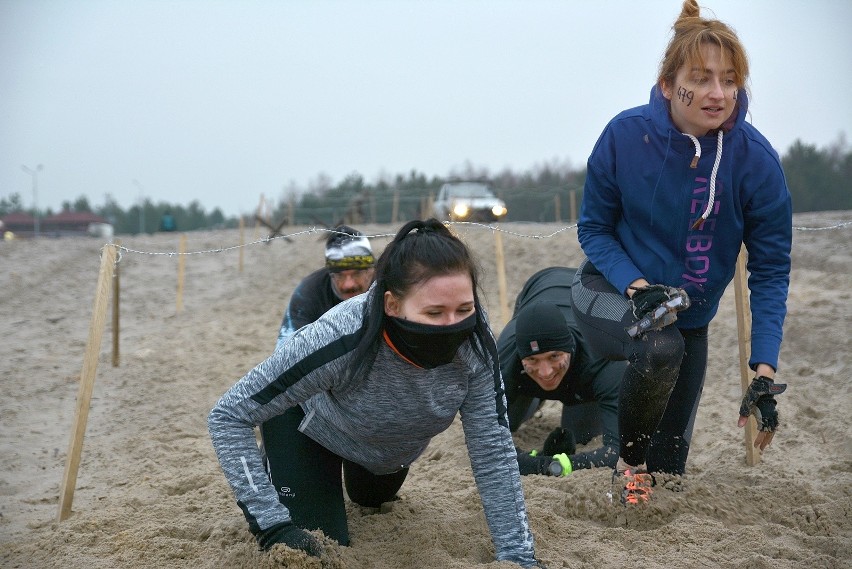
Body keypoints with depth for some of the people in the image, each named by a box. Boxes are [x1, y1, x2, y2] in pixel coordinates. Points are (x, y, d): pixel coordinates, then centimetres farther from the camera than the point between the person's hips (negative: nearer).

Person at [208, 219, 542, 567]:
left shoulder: (474, 343, -36)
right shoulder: (341, 340, -45)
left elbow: (493, 451, -27)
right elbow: (228, 416, -38)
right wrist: (272, 525, -45)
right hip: (311, 424, -4)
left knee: (371, 500, 30)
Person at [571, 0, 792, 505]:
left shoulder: (756, 159, -20)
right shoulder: (626, 135, -21)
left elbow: (770, 270, -14)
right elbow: (594, 228, -8)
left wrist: (765, 371, -23)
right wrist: (637, 286, -27)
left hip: (689, 317, 3)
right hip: (611, 295, -2)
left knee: (669, 466, 7)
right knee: (661, 347, -37)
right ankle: (628, 462, -11)